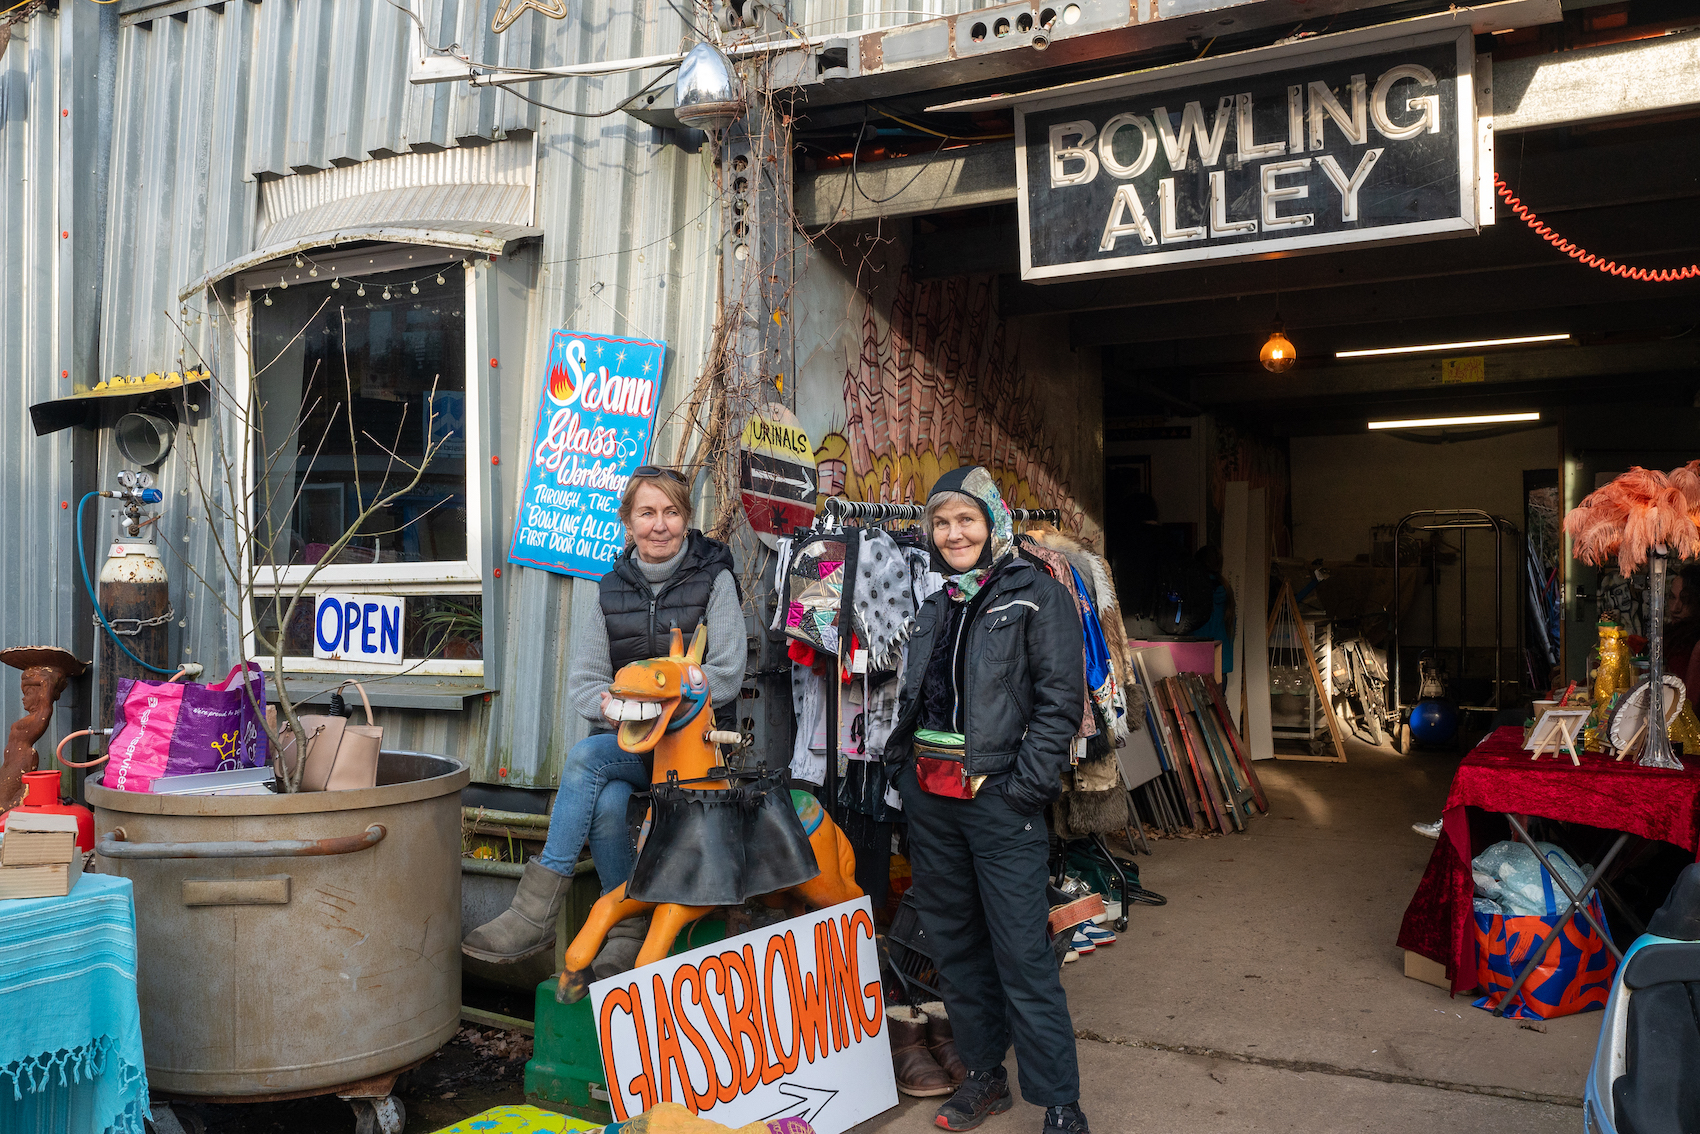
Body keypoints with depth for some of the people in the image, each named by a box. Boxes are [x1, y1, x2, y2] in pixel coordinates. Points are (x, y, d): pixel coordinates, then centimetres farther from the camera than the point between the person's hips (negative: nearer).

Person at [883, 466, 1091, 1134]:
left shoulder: (1037, 595, -2)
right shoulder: (935, 608, 17)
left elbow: (1062, 698, -9)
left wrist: (1026, 784, -16)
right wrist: (900, 765, 10)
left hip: (998, 797, -6)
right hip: (928, 797, 7)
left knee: (1021, 954, -7)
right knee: (953, 941, 13)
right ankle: (984, 1077, 28)